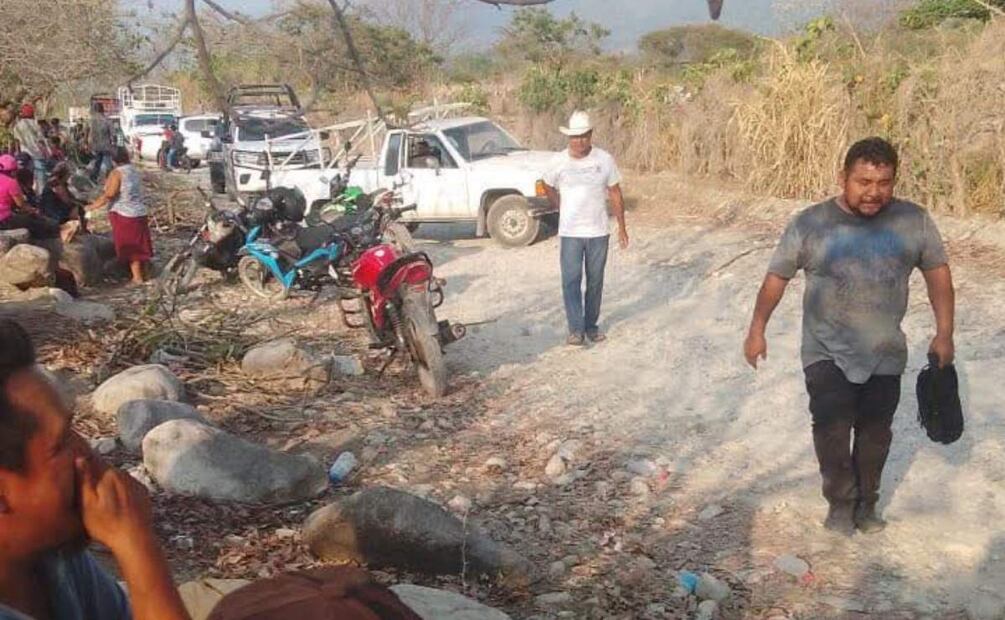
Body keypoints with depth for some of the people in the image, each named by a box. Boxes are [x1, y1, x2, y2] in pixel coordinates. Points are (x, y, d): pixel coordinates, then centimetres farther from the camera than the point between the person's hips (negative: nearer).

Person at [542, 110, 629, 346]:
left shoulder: (604, 159, -5)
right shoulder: (559, 162, -6)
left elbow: (615, 194, 2)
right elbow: (548, 187, 14)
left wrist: (622, 227, 2)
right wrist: (563, 209, 10)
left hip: (599, 232, 1)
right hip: (570, 233, -1)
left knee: (595, 281, 9)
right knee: (571, 281, -4)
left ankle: (591, 325, 21)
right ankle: (576, 328, 1)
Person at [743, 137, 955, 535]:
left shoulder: (914, 222, -6)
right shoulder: (811, 224, -11)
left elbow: (938, 273, 5)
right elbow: (776, 278, -3)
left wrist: (944, 333, 2)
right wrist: (757, 330, -3)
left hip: (885, 354, 2)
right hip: (827, 353, -2)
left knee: (875, 432, 12)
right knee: (832, 430, -9)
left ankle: (866, 502, 32)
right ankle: (841, 502, 13)